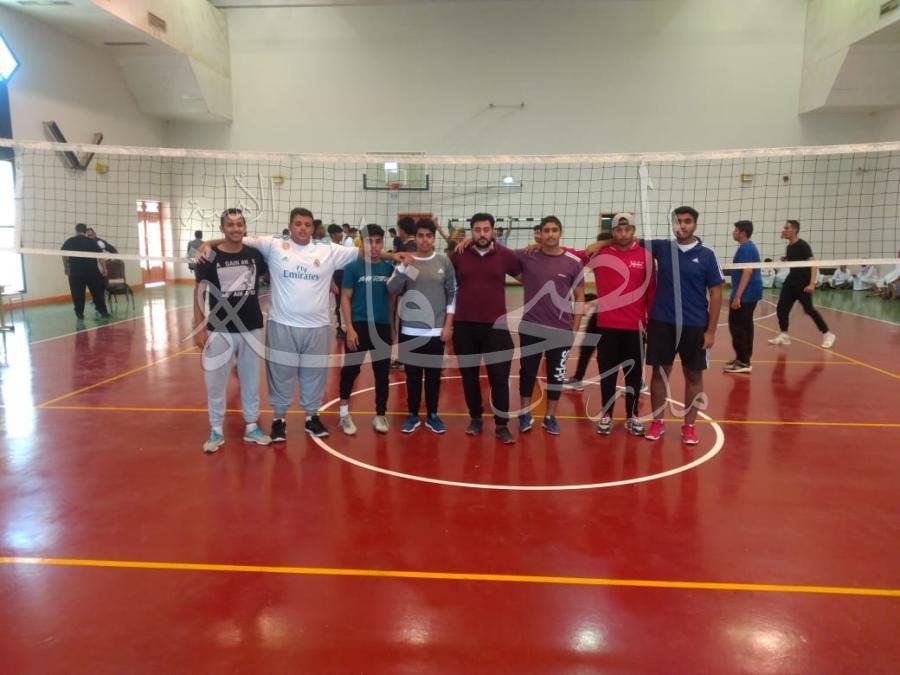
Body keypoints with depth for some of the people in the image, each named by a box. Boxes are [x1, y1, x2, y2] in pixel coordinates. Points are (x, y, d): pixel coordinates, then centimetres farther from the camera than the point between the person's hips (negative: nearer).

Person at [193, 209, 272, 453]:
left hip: (252, 329, 2)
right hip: (220, 330, -2)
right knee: (215, 381, 5)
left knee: (251, 380, 12)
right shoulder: (209, 257, -6)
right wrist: (199, 327, -7)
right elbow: (200, 293, -2)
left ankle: (251, 427, 25)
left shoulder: (255, 254, 1)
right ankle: (216, 430, 20)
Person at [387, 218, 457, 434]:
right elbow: (392, 289, -7)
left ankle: (432, 416, 23)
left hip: (436, 330, 0)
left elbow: (452, 294, 3)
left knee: (434, 375, 9)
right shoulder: (405, 261, 1)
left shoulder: (444, 261, 1)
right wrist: (403, 267, -21)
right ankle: (412, 416, 21)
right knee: (413, 375, 8)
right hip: (410, 329, 0)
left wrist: (448, 325, -2)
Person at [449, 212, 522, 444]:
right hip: (464, 325, 1)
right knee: (469, 375, 11)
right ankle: (475, 419, 26)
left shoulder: (505, 255, -1)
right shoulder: (458, 255, 0)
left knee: (499, 377, -1)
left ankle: (502, 425, 9)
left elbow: (523, 274, 14)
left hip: (496, 325, -1)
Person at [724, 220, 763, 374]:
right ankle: (744, 359, 21)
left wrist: (737, 296, -27)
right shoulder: (749, 247, 17)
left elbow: (747, 272, -23)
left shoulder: (745, 248, -16)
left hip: (745, 294, -11)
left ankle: (743, 362, -7)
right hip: (751, 293, 11)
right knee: (745, 326, 14)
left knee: (737, 326, -8)